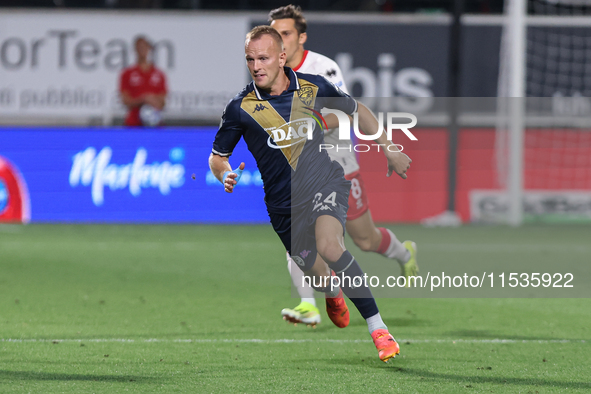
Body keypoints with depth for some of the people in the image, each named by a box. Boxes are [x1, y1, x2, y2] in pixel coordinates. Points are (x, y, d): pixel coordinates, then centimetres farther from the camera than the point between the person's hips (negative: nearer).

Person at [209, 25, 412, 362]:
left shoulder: (312, 87, -5)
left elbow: (357, 110, 13)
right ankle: (335, 294, 46)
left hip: (326, 183, -1)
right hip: (284, 204, 1)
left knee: (328, 245, -30)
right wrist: (226, 175, -20)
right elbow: (217, 157, 3)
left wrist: (391, 151, 14)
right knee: (318, 274, 3)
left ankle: (378, 328, -25)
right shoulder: (240, 108, -9)